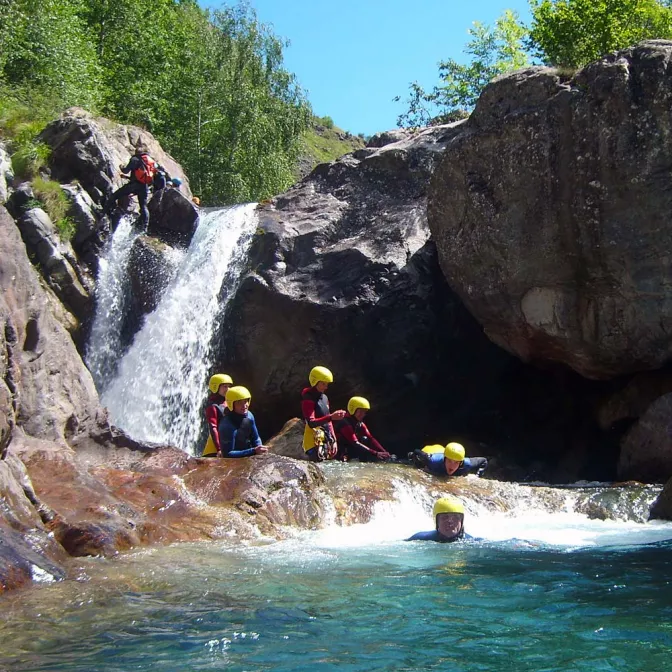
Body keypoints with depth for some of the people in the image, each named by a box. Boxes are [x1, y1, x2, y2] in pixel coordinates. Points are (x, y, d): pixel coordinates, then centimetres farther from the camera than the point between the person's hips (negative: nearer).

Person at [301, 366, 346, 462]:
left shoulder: (324, 398, 16)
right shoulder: (308, 399, -9)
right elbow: (311, 423, -21)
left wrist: (333, 440, 13)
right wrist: (331, 417, -33)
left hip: (327, 441, 8)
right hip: (314, 441, -8)